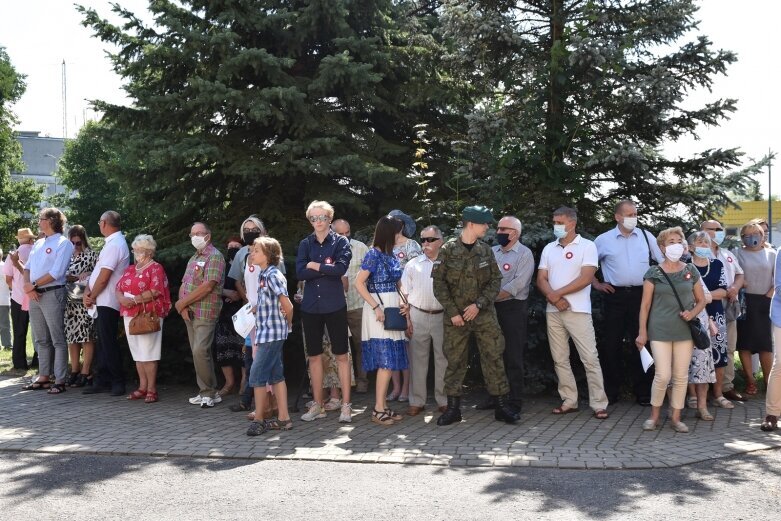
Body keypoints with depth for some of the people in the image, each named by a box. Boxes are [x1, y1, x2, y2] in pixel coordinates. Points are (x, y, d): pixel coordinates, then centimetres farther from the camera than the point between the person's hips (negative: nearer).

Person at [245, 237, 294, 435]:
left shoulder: (273, 275, -16)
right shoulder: (263, 275, 13)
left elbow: (287, 306, -17)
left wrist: (288, 324, -3)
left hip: (271, 333, -9)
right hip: (265, 333, 9)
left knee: (257, 376, -5)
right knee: (276, 376, 11)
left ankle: (259, 420, 5)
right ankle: (283, 418, 17)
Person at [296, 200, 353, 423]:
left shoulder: (340, 241, 0)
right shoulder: (305, 244, 8)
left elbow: (341, 268, -16)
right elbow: (300, 272, -5)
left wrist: (314, 265, -9)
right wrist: (326, 267, -12)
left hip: (334, 305, -3)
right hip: (311, 306, 3)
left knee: (341, 355, 0)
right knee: (314, 356, 9)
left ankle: (346, 405, 7)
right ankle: (317, 405, 19)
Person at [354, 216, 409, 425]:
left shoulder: (391, 255, 12)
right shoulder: (374, 254, -9)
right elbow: (359, 283, -14)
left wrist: (402, 302, 3)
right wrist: (376, 308, -19)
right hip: (379, 309, -8)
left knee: (389, 361, 8)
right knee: (387, 360, -10)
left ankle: (383, 406, 14)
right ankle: (378, 409, -5)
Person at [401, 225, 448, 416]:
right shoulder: (413, 265, 7)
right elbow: (405, 294, 6)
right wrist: (407, 320, -1)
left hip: (442, 316, -1)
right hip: (418, 316, 1)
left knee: (443, 359, 6)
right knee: (418, 359, 5)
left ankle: (443, 400, 18)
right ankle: (417, 401, 14)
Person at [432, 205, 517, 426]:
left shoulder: (486, 250, 5)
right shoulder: (448, 250, -3)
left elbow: (495, 281, 3)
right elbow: (439, 283, -4)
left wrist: (479, 304, -11)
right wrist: (452, 312, -9)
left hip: (484, 314, 2)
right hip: (455, 316, -2)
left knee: (493, 358, 0)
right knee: (454, 361, 4)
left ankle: (502, 405, 9)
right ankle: (453, 407, 15)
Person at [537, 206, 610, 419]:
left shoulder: (587, 246, -3)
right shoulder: (549, 248, 13)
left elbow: (586, 278, -13)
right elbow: (541, 279, 6)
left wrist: (557, 293, -11)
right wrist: (552, 297, -13)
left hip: (578, 311, -5)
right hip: (553, 312, 5)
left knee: (590, 359, -5)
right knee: (560, 359, 8)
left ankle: (599, 404, 1)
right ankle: (569, 401, 17)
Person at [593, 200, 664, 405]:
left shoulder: (646, 237, 7)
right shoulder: (603, 240, 3)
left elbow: (664, 262, 14)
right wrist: (596, 284, 6)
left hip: (641, 295, 1)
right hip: (615, 296, 0)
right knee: (611, 344, 3)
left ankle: (643, 392, 15)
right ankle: (611, 392, 15)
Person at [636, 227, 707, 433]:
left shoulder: (691, 272, 7)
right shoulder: (653, 273, -1)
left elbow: (701, 300, 14)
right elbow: (645, 305, 1)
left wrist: (692, 312, -7)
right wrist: (642, 332, -3)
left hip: (684, 330, 3)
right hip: (660, 331, -3)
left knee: (681, 376, 5)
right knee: (663, 375, -8)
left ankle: (676, 417, 17)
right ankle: (654, 415, 12)